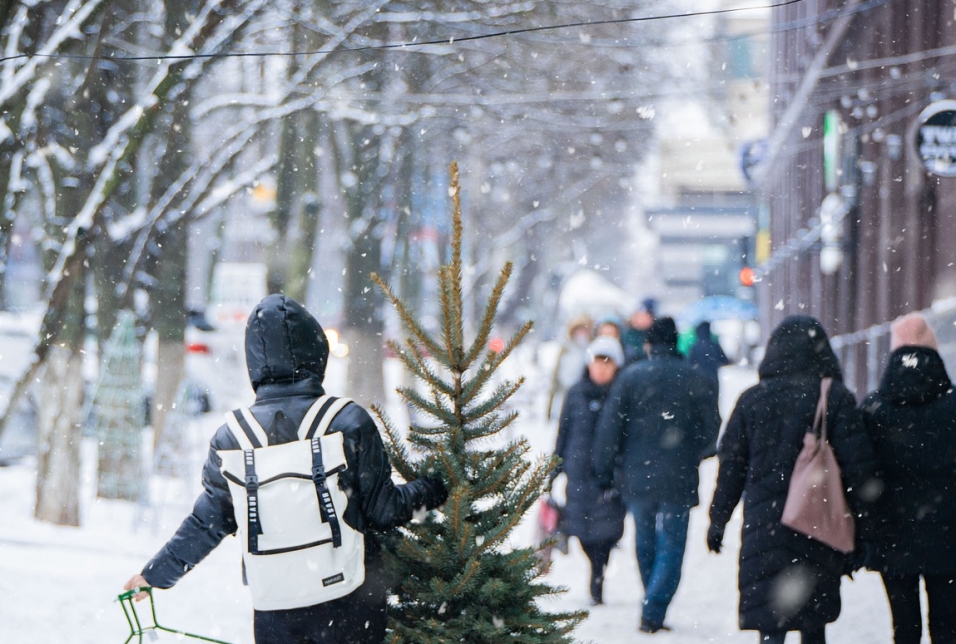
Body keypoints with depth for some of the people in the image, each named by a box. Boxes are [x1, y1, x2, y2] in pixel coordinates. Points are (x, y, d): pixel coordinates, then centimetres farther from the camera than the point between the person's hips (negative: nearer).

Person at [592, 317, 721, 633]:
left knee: (645, 544, 16)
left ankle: (653, 609, 24)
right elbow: (712, 432, 0)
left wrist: (604, 472, 3)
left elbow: (609, 427, -5)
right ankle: (653, 611, -11)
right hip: (678, 481, -1)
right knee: (671, 547, 3)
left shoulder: (629, 377, -3)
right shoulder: (696, 381, -3)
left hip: (636, 477, 1)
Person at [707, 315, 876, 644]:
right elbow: (858, 466, -6)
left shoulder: (753, 399, 1)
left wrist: (718, 519, 12)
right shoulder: (837, 398, -4)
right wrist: (860, 524, 1)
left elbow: (731, 464, 4)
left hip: (764, 522, 0)